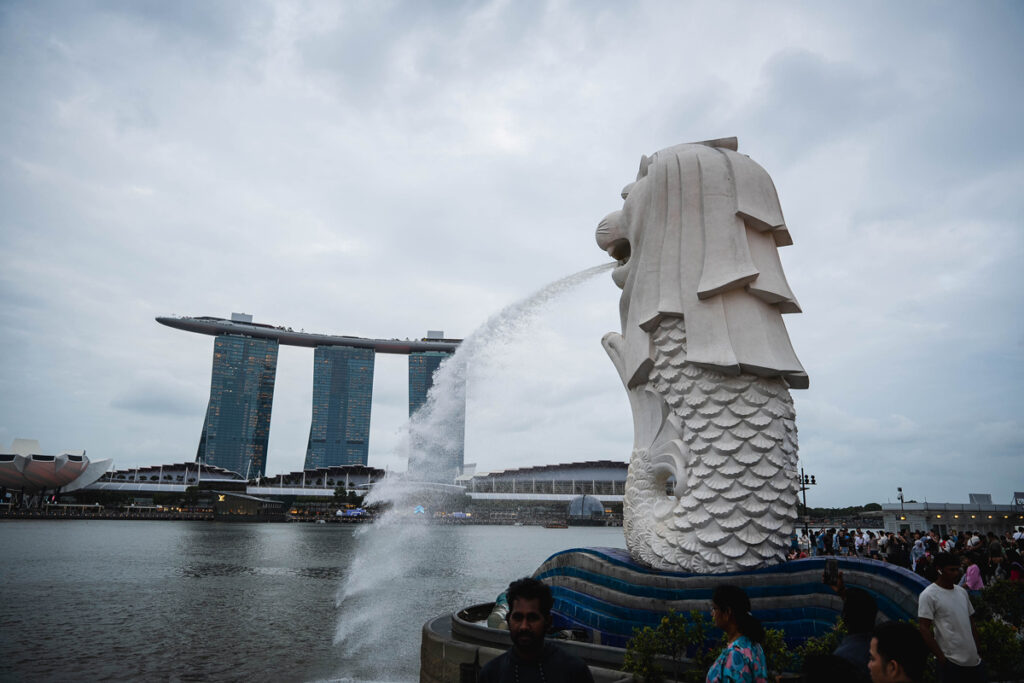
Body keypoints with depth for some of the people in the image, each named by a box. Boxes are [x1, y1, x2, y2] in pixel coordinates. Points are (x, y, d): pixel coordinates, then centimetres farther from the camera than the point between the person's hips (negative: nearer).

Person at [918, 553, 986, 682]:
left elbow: (971, 622, 19)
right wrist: (941, 658, -14)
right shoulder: (928, 595, -11)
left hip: (974, 659, 7)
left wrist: (977, 650, 13)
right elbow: (924, 629, -14)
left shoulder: (962, 592, 12)